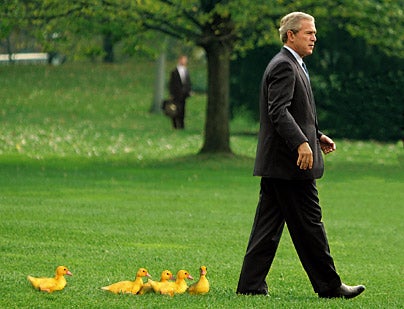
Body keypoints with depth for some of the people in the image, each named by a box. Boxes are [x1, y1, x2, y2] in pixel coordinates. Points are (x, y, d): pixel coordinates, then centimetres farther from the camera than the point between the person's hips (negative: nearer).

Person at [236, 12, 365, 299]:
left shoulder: (290, 65, 21)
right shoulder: (284, 66, -13)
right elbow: (278, 111, -24)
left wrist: (317, 135, 23)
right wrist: (302, 143, -33)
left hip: (276, 164, 11)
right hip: (290, 163, -11)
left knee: (268, 226, 8)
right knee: (308, 223, -3)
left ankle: (251, 284, 7)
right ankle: (329, 285, 2)